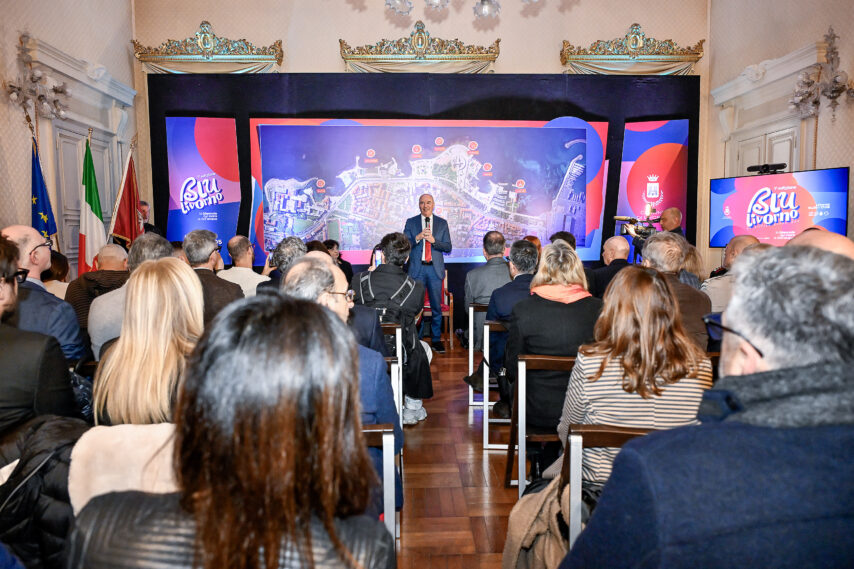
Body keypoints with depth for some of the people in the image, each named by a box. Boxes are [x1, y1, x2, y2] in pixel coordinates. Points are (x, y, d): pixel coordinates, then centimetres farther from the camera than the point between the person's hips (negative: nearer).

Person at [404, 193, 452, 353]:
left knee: (436, 306, 4)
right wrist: (417, 237, -17)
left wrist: (433, 240, -13)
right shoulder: (411, 222, 7)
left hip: (435, 269, 1)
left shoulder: (442, 223, 8)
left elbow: (448, 247, 3)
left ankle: (436, 339, 15)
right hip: (417, 268, -1)